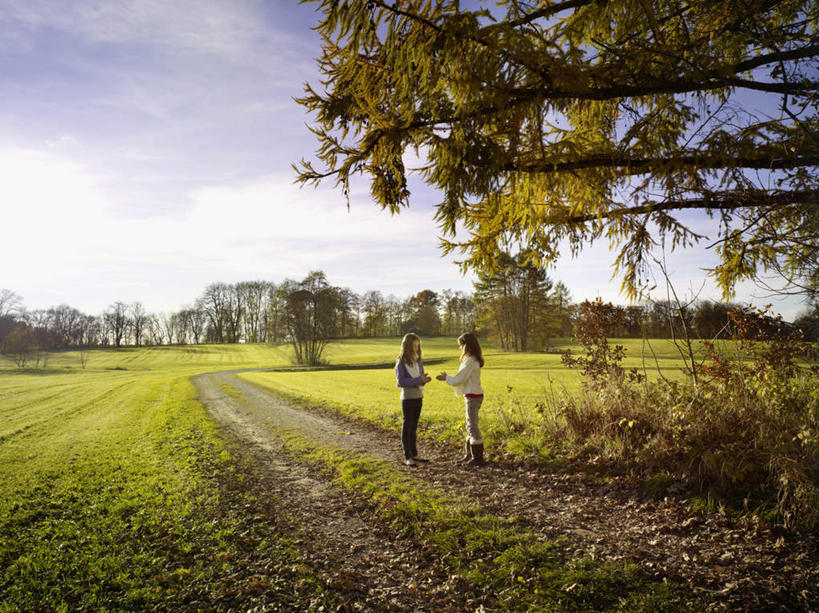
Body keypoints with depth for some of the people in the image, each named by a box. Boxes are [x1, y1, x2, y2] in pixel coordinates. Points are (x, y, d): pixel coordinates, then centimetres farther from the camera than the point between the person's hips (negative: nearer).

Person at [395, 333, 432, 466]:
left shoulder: (418, 361, 6)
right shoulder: (401, 362, -11)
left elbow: (420, 378, 10)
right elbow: (401, 381, -16)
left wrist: (425, 379, -14)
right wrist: (419, 380, -22)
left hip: (418, 396, 6)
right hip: (408, 397, -6)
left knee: (414, 427, 13)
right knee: (407, 426, 1)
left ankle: (414, 454, 22)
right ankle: (407, 457, 6)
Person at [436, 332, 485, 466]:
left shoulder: (470, 361, -19)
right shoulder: (474, 360, 12)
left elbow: (459, 379, -18)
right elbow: (462, 378, 18)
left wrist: (446, 378, -3)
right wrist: (447, 377, 13)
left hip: (473, 397, -10)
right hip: (474, 396, 10)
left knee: (472, 425, -2)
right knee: (470, 425, 16)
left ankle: (478, 457, 5)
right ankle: (469, 454, 25)